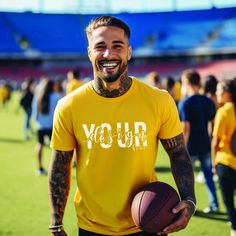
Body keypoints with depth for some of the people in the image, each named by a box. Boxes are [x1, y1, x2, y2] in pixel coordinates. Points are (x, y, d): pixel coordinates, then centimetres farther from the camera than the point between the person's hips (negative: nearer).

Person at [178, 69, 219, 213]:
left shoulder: (184, 103, -15)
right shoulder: (209, 102, 3)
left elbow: (185, 128, -18)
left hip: (190, 148, -5)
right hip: (206, 145, 5)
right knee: (208, 176, 15)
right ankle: (214, 205, 20)